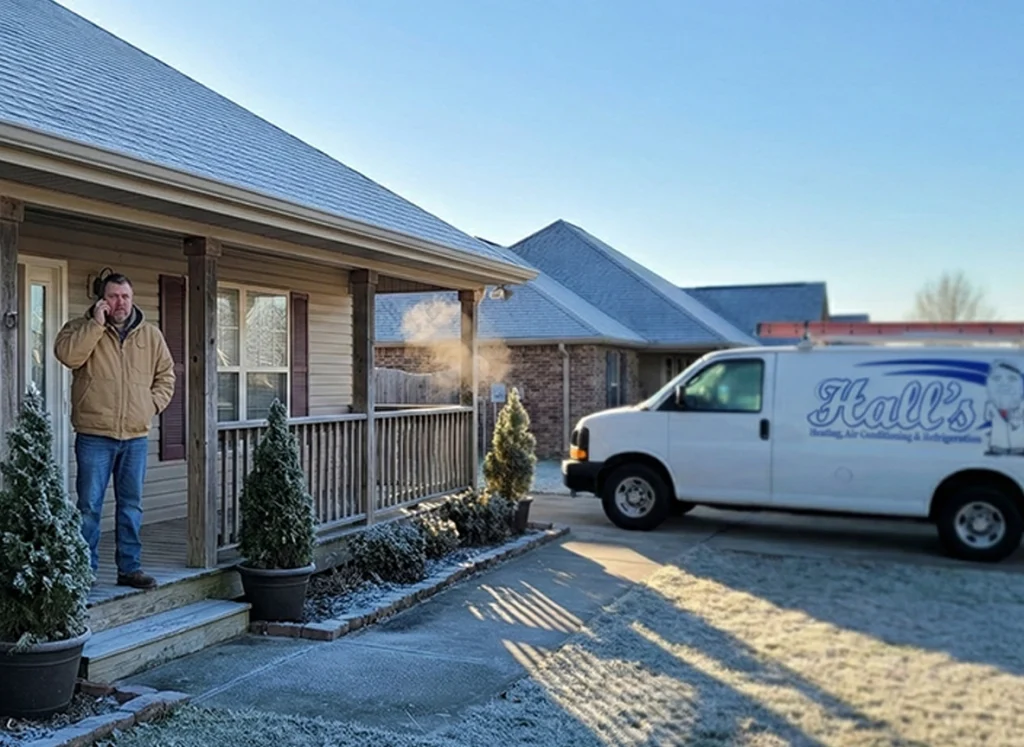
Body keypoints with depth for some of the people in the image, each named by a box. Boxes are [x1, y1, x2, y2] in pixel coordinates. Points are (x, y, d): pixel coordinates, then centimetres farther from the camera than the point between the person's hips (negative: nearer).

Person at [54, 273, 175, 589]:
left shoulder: (151, 334, 10)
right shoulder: (82, 327, 2)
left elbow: (165, 374, 18)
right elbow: (67, 355, -18)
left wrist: (154, 403, 5)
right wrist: (96, 323, -17)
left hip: (136, 436, 3)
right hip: (94, 435, -3)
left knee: (132, 505, 10)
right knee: (89, 505, 0)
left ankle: (129, 567, 19)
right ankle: (86, 569, 11)